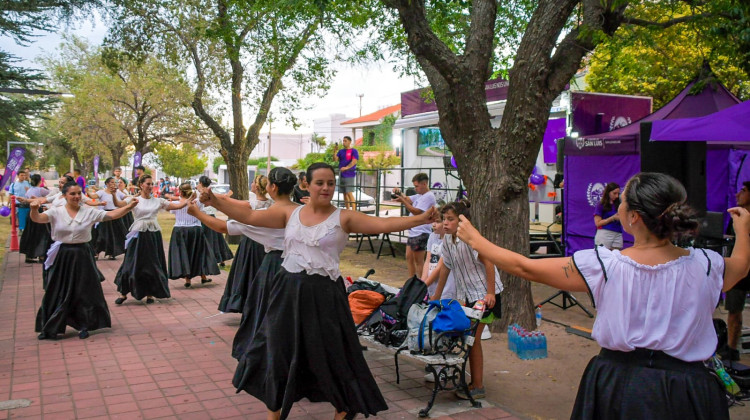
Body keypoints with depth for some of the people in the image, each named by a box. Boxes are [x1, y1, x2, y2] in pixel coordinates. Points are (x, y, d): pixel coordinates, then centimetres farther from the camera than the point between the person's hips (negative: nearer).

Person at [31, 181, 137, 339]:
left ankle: (83, 326, 23)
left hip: (82, 256, 1)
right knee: (57, 292, 9)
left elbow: (111, 215, -5)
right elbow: (37, 218, -17)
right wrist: (34, 208, -40)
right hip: (61, 256, 0)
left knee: (84, 291, 7)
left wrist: (129, 206, -19)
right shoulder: (56, 212, -4)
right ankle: (50, 328, 24)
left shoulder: (89, 212, -1)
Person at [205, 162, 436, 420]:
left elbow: (383, 224, -15)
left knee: (334, 355, 3)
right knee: (278, 352, 14)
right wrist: (216, 202, -5)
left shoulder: (343, 218, -4)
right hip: (288, 291, 3)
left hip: (324, 294, -3)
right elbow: (249, 217, 4)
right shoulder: (290, 213, 5)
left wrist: (419, 219, -28)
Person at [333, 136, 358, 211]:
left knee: (349, 193, -13)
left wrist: (346, 167, -28)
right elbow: (335, 159, 5)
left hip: (349, 175, -6)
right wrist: (335, 151, -9)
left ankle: (353, 210, -12)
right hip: (341, 174, 6)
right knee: (344, 193, 7)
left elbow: (354, 161, -14)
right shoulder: (341, 151, 14)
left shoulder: (354, 151, -2)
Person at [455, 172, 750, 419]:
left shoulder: (604, 266, -18)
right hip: (687, 392, 2)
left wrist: (475, 239, 2)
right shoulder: (706, 266, -11)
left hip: (618, 383, -1)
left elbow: (525, 268, -11)